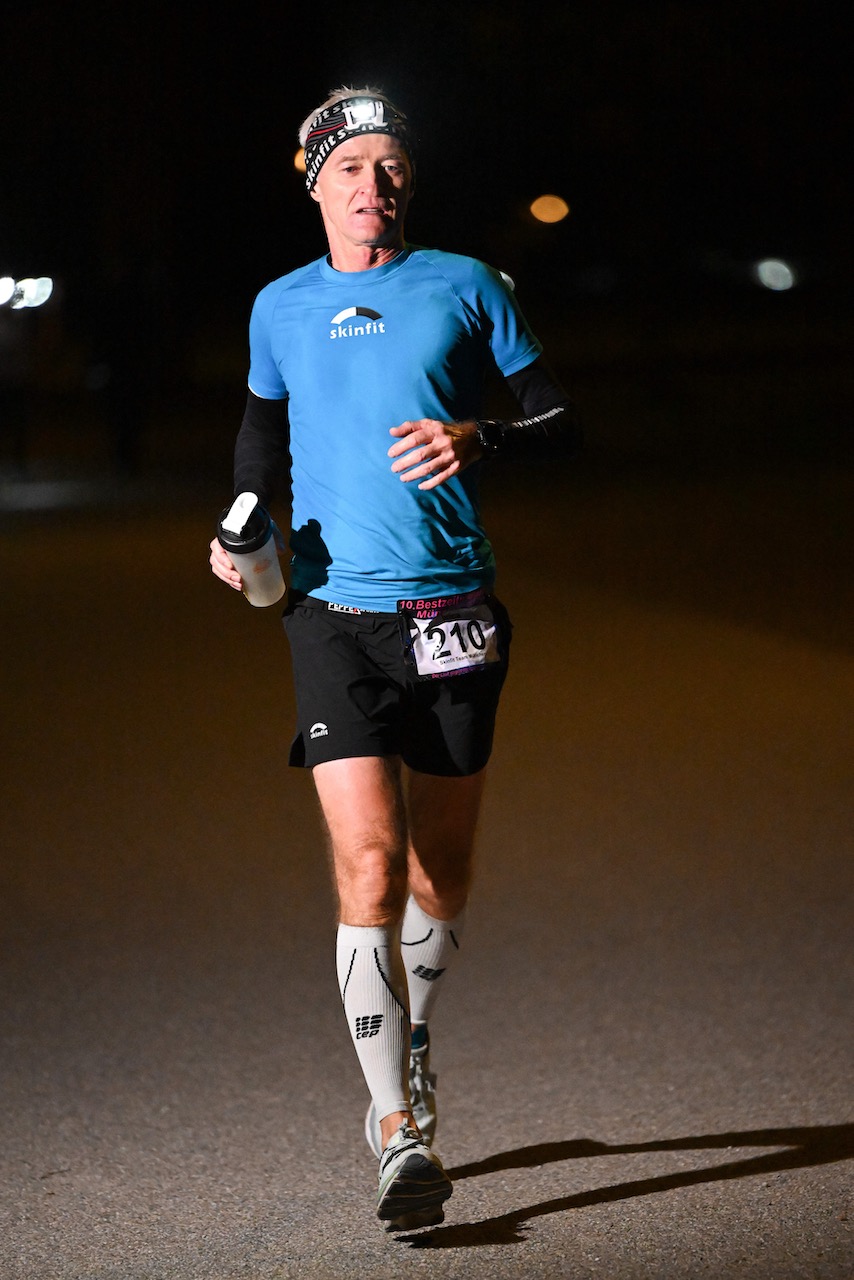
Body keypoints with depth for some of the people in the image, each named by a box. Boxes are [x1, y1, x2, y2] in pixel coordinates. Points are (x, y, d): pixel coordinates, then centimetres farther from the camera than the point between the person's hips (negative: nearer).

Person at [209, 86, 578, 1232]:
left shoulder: (464, 287, 5)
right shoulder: (280, 310, 11)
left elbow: (558, 415, 7)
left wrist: (476, 439, -13)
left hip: (452, 609, 0)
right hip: (333, 612, 0)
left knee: (442, 871, 11)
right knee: (369, 866, -14)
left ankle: (410, 1038, 41)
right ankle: (400, 1131, -14)